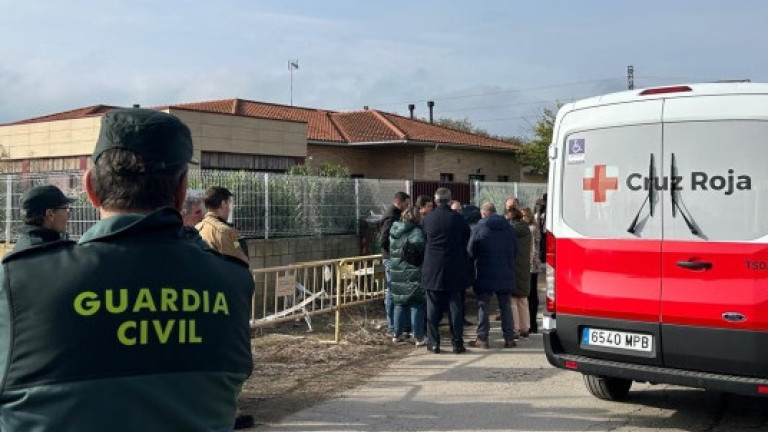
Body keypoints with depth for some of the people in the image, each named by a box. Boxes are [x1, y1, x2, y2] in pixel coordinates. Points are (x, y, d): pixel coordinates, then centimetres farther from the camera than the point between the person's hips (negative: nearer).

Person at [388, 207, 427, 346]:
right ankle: (419, 337, 3)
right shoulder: (416, 232, -12)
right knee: (417, 304, 1)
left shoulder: (393, 232, 9)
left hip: (397, 274, 6)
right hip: (413, 274, -6)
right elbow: (421, 250, -20)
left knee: (400, 303, 16)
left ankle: (397, 334, 22)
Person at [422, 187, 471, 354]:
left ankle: (433, 342, 8)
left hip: (433, 270, 1)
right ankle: (457, 343, 7)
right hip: (455, 270, 0)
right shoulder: (458, 219, -5)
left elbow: (424, 240, 8)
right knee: (455, 307, 5)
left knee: (433, 307, 7)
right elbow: (466, 243, 3)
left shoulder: (428, 219, -3)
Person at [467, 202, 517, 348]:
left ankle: (482, 339, 1)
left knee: (483, 306, 2)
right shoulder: (508, 228, 6)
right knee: (505, 306, 11)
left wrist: (473, 265, 12)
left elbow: (470, 252, -6)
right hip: (505, 275, 4)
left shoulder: (479, 228, -9)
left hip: (485, 275, -4)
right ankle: (509, 338, 12)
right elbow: (514, 251, 12)